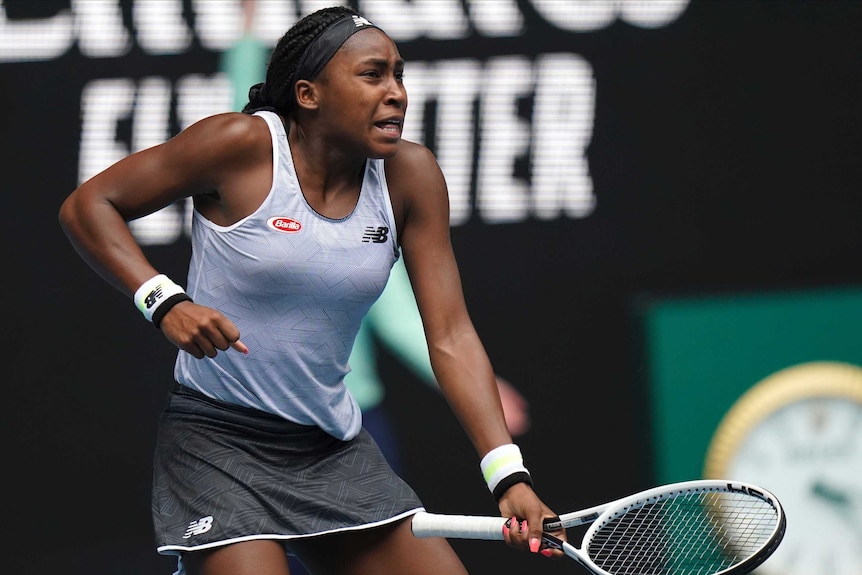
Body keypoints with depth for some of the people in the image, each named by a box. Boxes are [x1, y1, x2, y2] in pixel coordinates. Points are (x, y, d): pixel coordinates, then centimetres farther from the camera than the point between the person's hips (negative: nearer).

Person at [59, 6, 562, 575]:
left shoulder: (409, 175, -2)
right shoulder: (243, 144, -13)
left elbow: (452, 339, -5)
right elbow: (87, 205, -6)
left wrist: (509, 476, -16)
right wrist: (165, 302, -21)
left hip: (336, 451, 5)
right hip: (218, 442, -5)